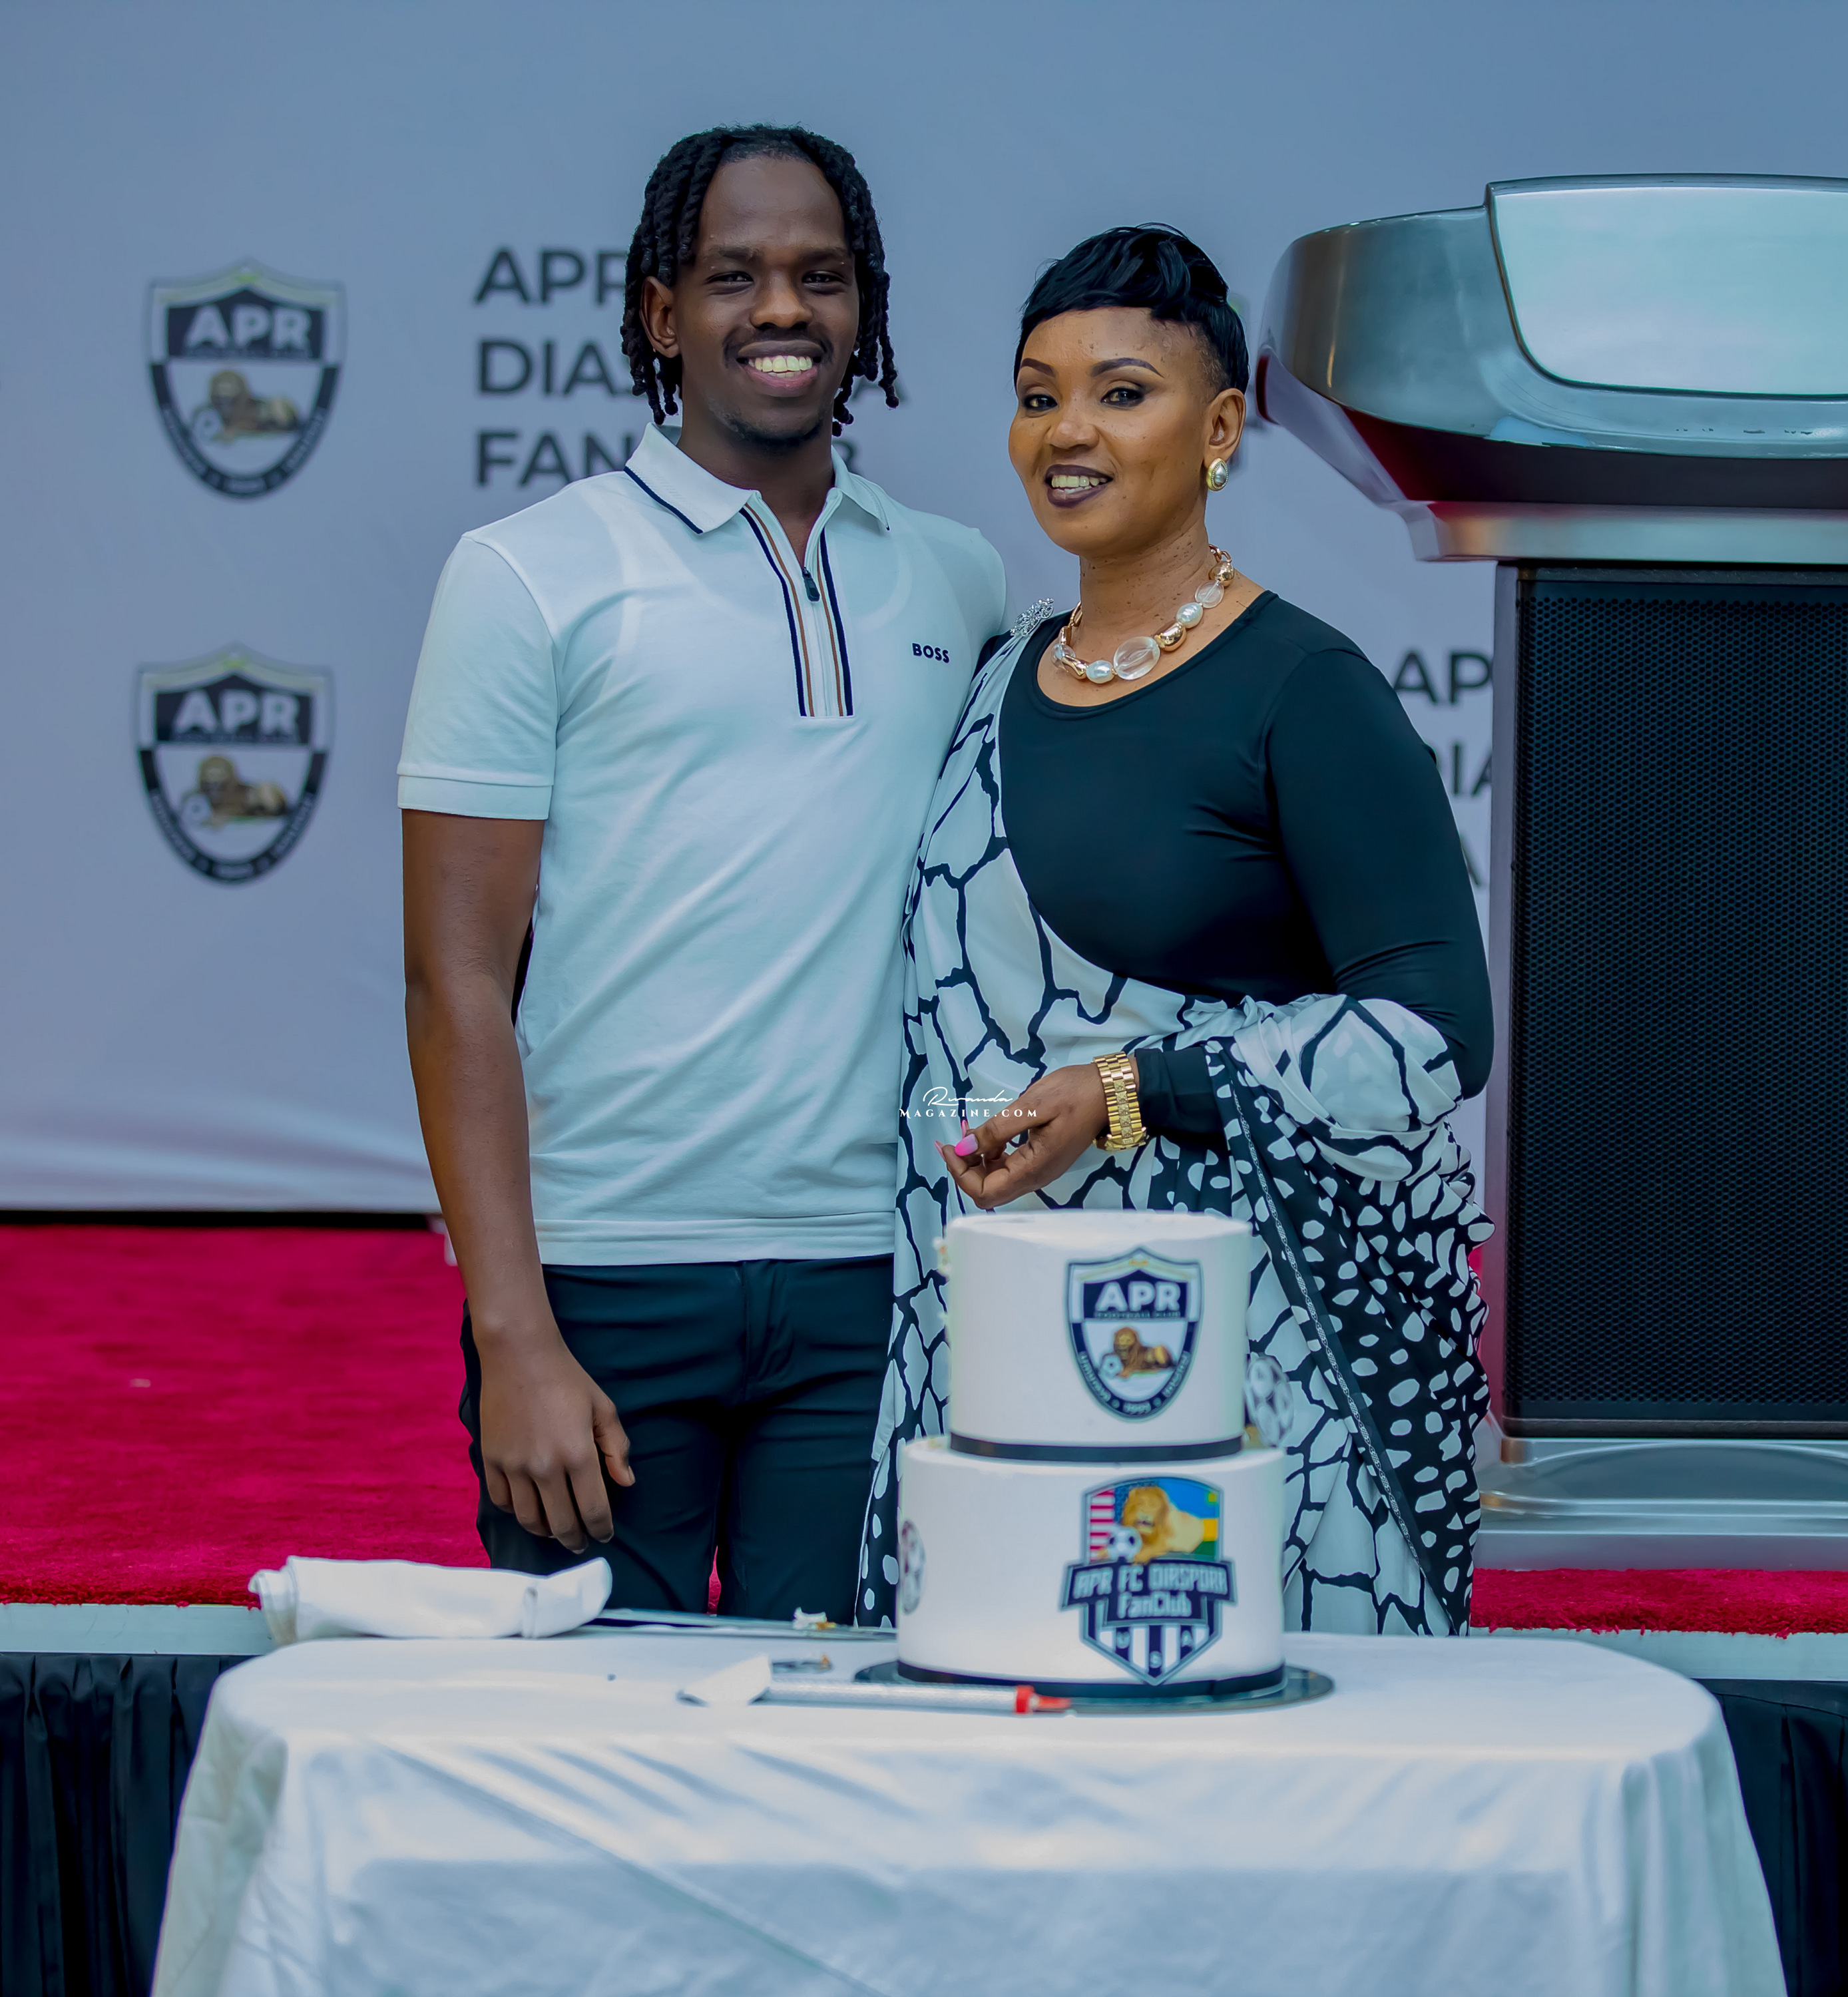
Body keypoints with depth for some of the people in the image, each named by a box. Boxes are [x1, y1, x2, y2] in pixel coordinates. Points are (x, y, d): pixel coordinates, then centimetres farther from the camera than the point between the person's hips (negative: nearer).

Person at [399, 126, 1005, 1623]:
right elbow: (457, 979, -3)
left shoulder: (959, 585, 13)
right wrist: (514, 1335, -11)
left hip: (869, 1280, 3)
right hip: (605, 1275, -3)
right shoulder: (530, 574, 1)